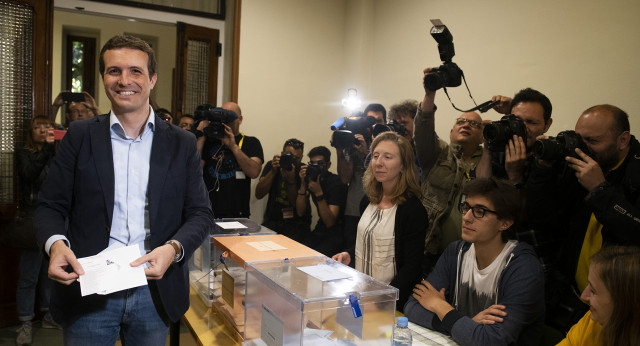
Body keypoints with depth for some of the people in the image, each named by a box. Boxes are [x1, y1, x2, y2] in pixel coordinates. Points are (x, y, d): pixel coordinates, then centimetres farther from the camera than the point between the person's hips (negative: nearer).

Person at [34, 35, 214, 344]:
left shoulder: (182, 144, 1)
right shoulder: (80, 136, 2)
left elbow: (200, 212, 1)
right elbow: (51, 205, 4)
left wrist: (173, 248, -18)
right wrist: (55, 243, -17)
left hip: (155, 292, 1)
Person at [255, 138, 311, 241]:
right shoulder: (271, 165, 2)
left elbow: (296, 204, -12)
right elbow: (259, 195, -9)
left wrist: (291, 180, -25)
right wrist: (273, 171, -18)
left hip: (297, 222, -2)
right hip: (272, 220, 3)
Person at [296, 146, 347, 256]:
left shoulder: (336, 184, -17)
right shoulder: (310, 179, 1)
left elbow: (330, 222, -22)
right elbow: (300, 212, -5)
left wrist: (319, 193, -29)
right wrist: (303, 184, -14)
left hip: (337, 233, -5)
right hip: (320, 230, 5)